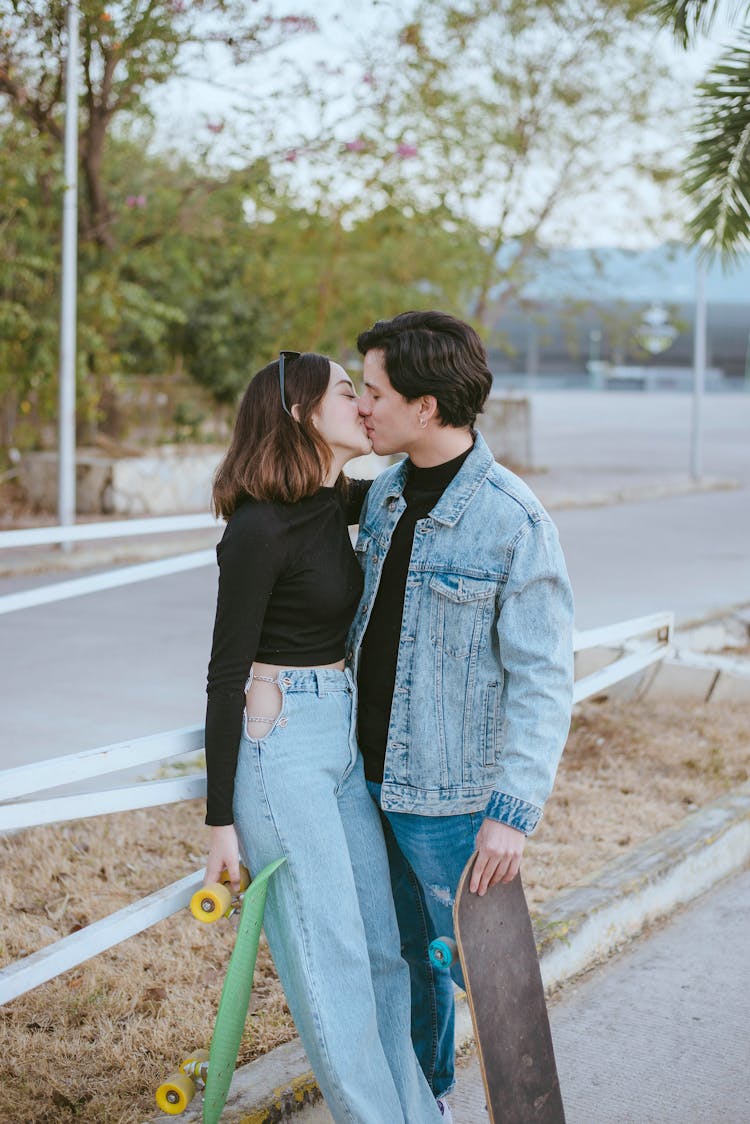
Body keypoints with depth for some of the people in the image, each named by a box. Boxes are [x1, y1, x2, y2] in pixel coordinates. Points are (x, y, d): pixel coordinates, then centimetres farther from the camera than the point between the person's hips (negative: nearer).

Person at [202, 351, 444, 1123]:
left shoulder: (334, 504, 8)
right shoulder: (260, 526, -15)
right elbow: (226, 674, -13)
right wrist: (221, 819, -11)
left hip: (346, 733, 8)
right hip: (280, 740, -8)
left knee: (381, 947, 12)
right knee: (329, 958, 0)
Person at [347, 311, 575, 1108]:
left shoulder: (515, 521, -19)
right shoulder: (385, 494, 3)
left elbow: (545, 676, -19)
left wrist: (514, 809, -23)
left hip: (448, 792, -7)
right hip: (372, 773, 7)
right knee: (405, 950, 21)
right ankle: (418, 1094, 40)